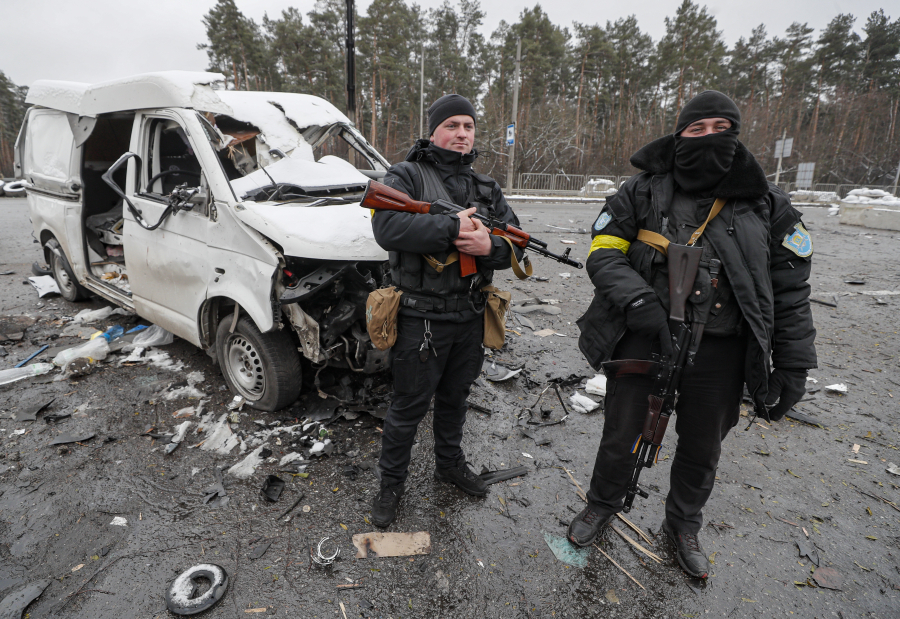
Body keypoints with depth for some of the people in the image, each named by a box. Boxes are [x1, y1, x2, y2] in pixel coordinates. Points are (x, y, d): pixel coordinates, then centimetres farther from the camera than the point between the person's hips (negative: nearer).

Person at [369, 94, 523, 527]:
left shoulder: (487, 188, 12)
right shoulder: (406, 176, -5)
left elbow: (516, 244, 5)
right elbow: (387, 227, -23)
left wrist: (490, 245, -18)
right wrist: (453, 227, -26)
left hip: (470, 316, 6)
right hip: (421, 319, -5)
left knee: (455, 398, 22)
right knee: (409, 407, 7)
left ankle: (450, 463, 45)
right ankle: (391, 484, 28)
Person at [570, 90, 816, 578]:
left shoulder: (767, 204, 2)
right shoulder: (641, 193, -2)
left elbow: (791, 290, 4)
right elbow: (603, 252, -6)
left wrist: (792, 367, 1)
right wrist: (637, 299, -25)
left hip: (719, 350, 2)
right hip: (644, 337, -1)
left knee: (702, 448, 17)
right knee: (620, 434, 12)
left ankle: (683, 526, 45)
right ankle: (602, 505, 41)